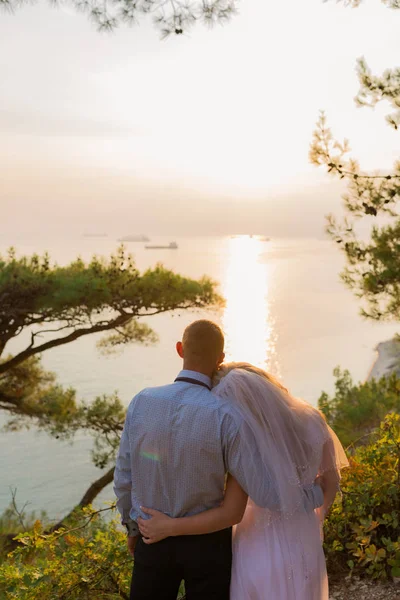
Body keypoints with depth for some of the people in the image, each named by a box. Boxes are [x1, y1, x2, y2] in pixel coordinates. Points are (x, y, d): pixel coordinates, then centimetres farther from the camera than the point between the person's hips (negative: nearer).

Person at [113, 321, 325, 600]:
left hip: (154, 540, 2)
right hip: (207, 543, -2)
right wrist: (318, 492, -3)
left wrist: (133, 526, 14)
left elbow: (124, 479, -6)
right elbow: (267, 494, -24)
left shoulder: (142, 403, -16)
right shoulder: (227, 417, -27)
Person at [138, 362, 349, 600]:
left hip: (261, 549, -4)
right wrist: (313, 522, 14)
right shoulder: (310, 421, -13)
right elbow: (331, 481, 0)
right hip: (304, 545, 4)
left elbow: (230, 513, -22)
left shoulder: (245, 443, -26)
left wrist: (169, 527, -15)